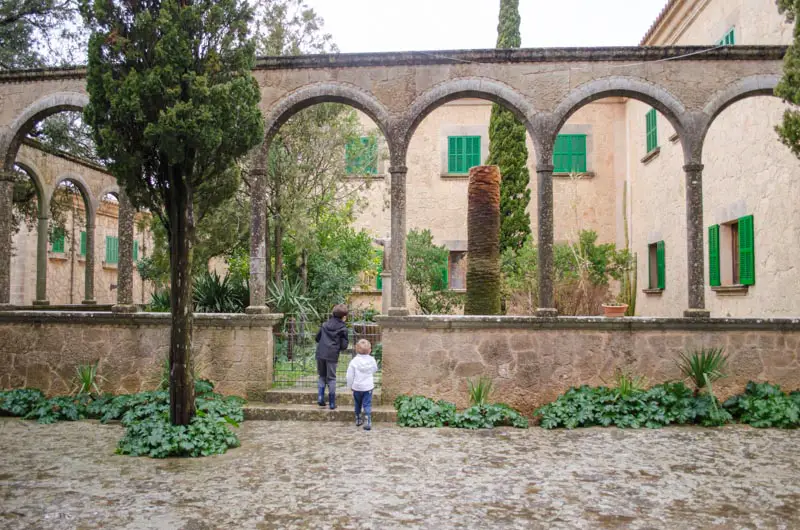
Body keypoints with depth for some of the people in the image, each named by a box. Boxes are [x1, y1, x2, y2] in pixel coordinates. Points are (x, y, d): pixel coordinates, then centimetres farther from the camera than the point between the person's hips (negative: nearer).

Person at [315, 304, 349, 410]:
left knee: (322, 376, 20)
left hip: (320, 354, 3)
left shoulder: (325, 324, 11)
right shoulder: (343, 328, -1)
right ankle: (332, 403, 9)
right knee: (331, 378, 6)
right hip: (332, 356, -3)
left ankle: (320, 397, 6)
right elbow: (344, 346, -3)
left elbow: (317, 338, 16)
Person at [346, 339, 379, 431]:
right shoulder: (371, 360, -6)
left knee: (358, 404, 19)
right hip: (368, 386, 0)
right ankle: (367, 422, -11)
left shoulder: (354, 361, -12)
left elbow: (350, 375, -8)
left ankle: (358, 420, 32)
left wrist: (349, 385, 5)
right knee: (367, 404, 0)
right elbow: (375, 369, 13)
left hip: (357, 386, 0)